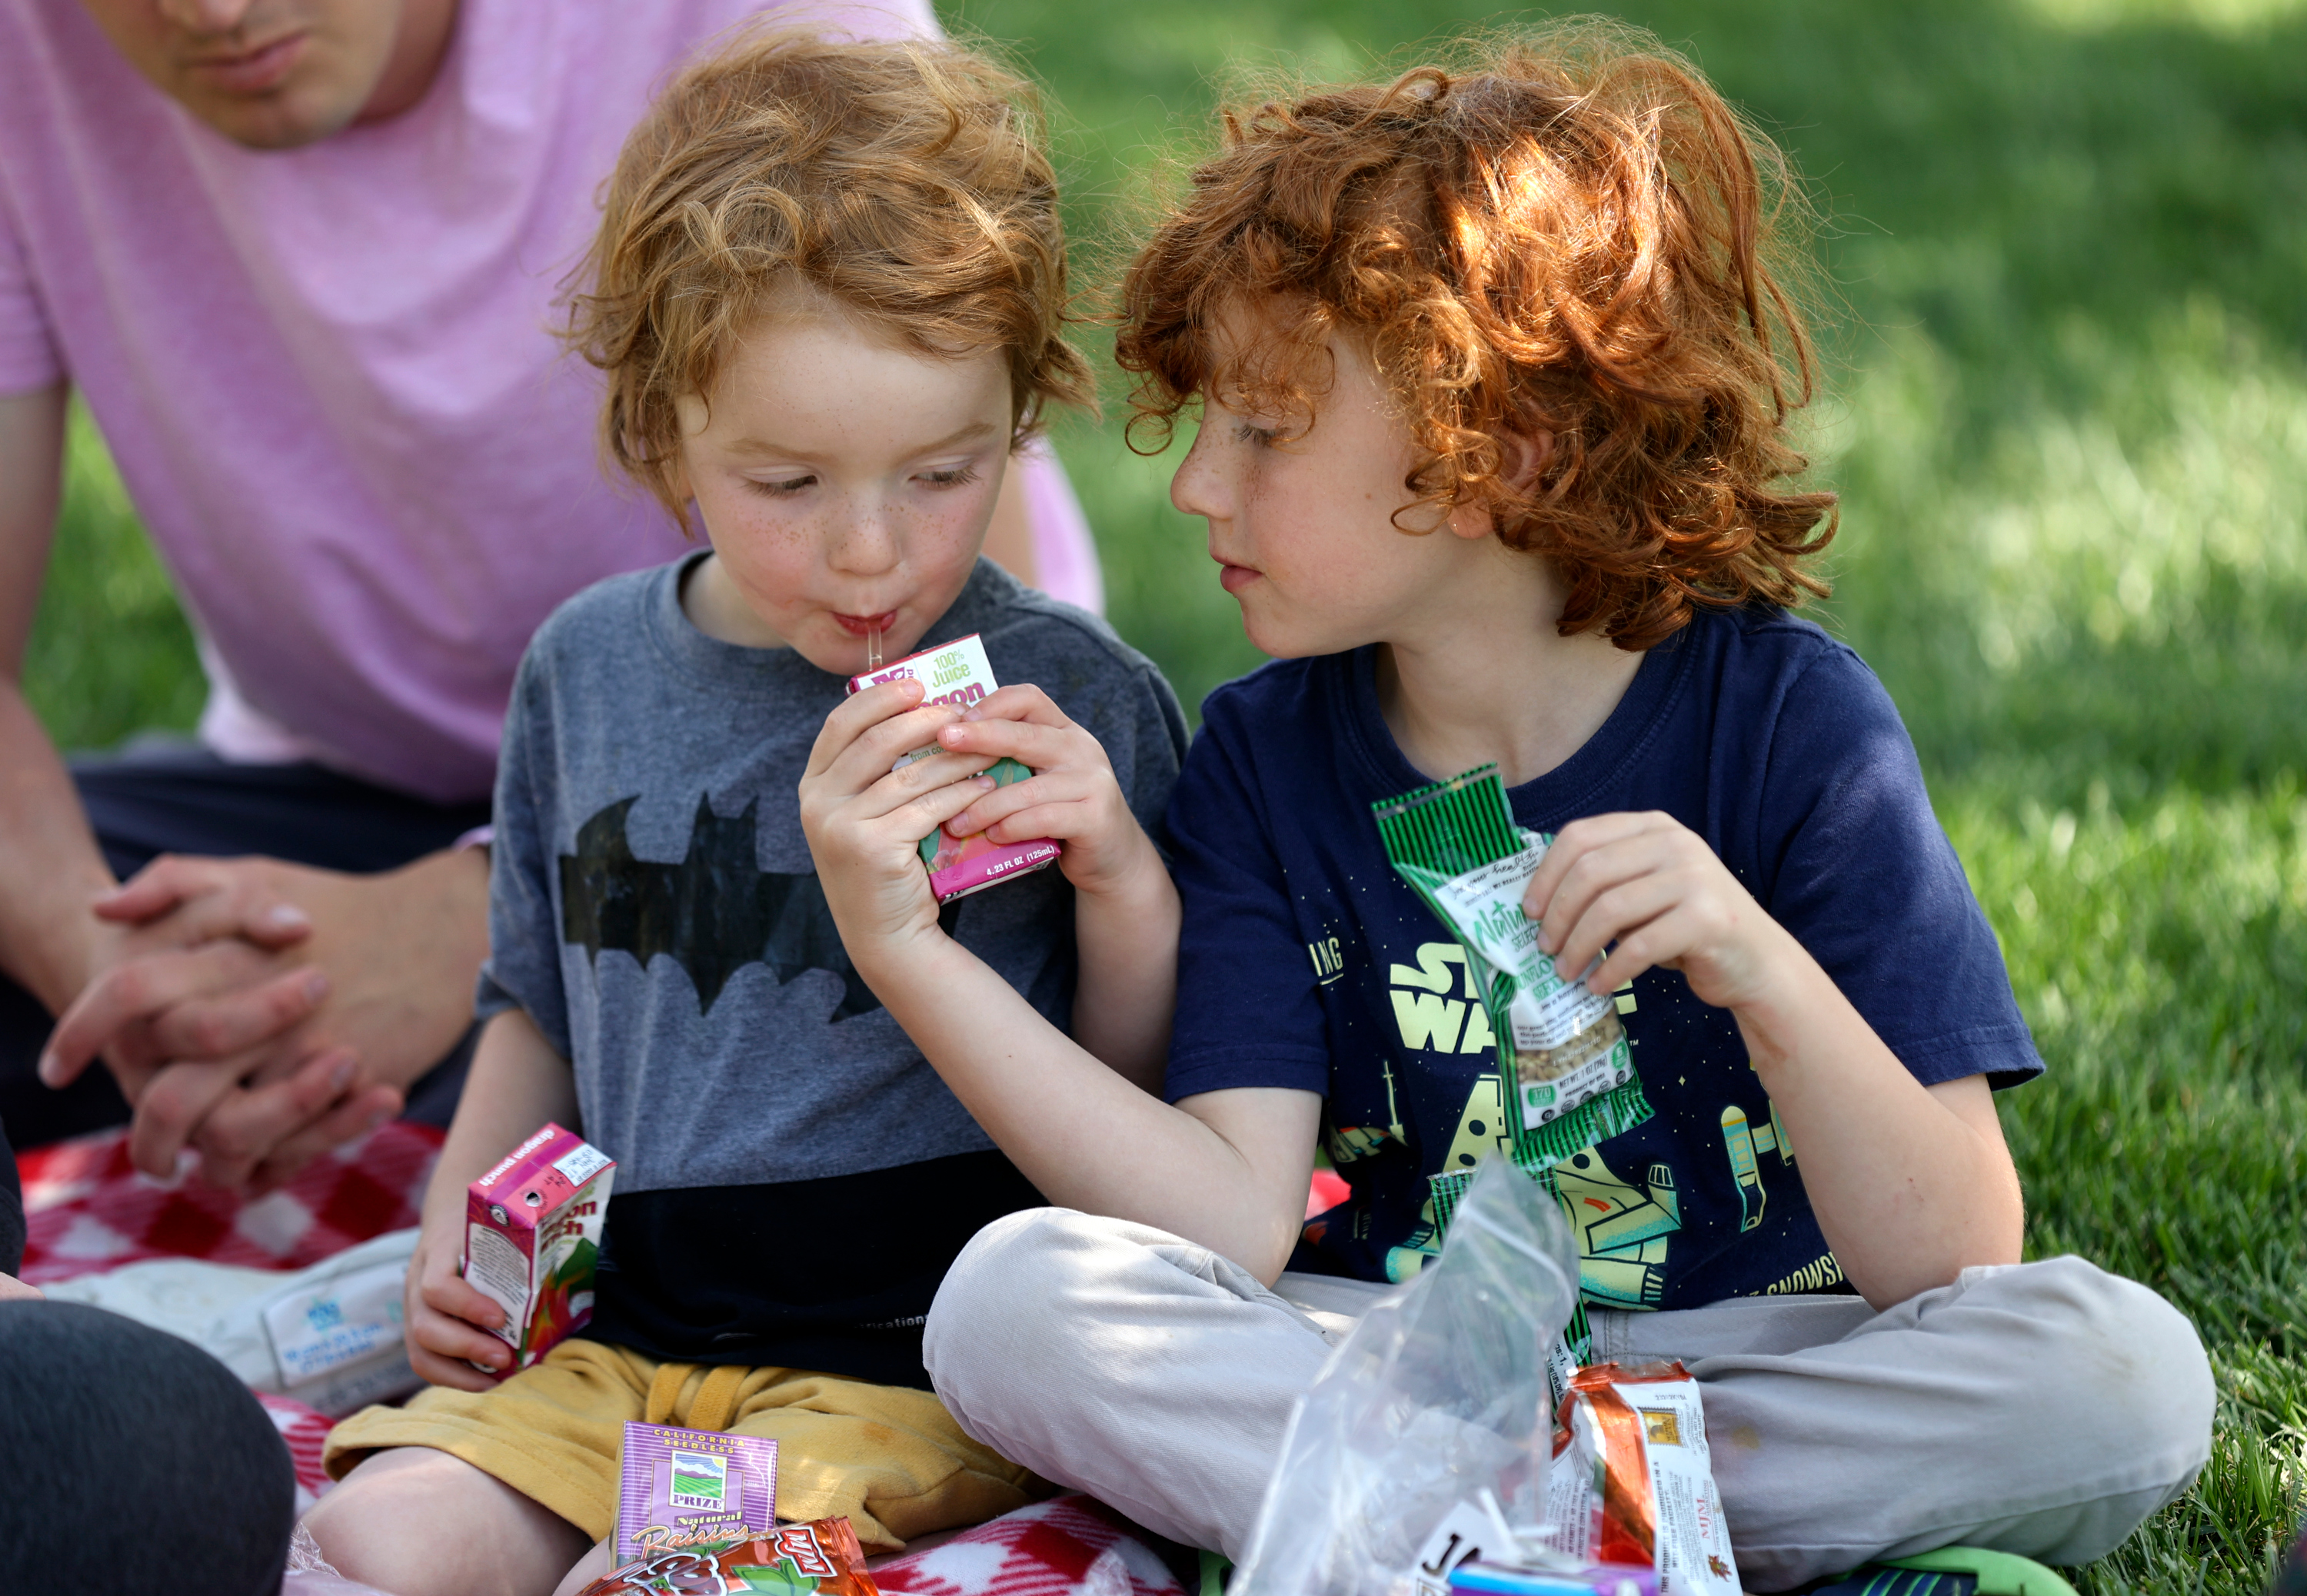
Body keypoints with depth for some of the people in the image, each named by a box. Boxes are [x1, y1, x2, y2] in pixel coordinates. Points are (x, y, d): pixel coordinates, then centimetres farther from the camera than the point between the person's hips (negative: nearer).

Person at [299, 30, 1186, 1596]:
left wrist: (1128, 882, -17)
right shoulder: (589, 671, 8)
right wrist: (454, 1242, 11)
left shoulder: (1074, 703, -6)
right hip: (615, 1335, 4)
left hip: (907, 1355, -4)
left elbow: (1151, 1108, -1)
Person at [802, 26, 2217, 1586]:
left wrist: (1763, 975, -31)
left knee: (2121, 1369, -30)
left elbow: (1956, 1272, -15)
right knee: (1010, 1300, -25)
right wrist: (910, 951, -18)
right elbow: (1236, 1221, -12)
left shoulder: (1789, 720, -9)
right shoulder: (1266, 757, 0)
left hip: (1751, 1357, -2)